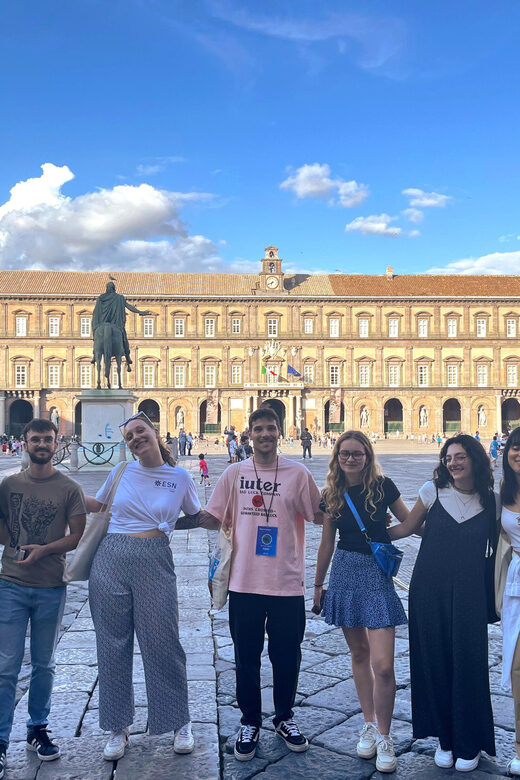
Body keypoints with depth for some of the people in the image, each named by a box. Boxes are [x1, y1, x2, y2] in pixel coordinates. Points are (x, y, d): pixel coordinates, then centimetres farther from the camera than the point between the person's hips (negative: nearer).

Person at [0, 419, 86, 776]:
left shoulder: (70, 489, -1)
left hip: (51, 589, 0)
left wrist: (44, 549, -16)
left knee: (44, 665, 12)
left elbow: (79, 535, -3)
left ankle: (38, 730, 28)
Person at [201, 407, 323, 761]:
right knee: (247, 658, 11)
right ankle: (250, 723, 30)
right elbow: (214, 518, 7)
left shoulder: (298, 473, -1)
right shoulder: (235, 473, 2)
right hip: (244, 582, 1)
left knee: (287, 656, 12)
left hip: (288, 583, 0)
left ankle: (284, 718, 34)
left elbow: (319, 516, 4)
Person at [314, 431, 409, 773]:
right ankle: (370, 724, 29)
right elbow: (327, 543, 11)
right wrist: (318, 583, 15)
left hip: (377, 574, -3)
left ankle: (384, 736, 11)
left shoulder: (383, 486, -5)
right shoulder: (333, 494, 3)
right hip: (345, 572, 3)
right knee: (359, 653, 13)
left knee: (382, 664, -8)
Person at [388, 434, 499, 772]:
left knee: (468, 664, 1)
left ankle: (469, 744, 19)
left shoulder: (491, 501, 2)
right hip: (429, 590, 1)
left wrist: (493, 599, 3)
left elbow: (494, 549, 8)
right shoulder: (433, 490, 0)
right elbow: (408, 527, 7)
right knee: (435, 662, 6)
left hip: (469, 593, 0)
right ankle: (444, 738, 23)